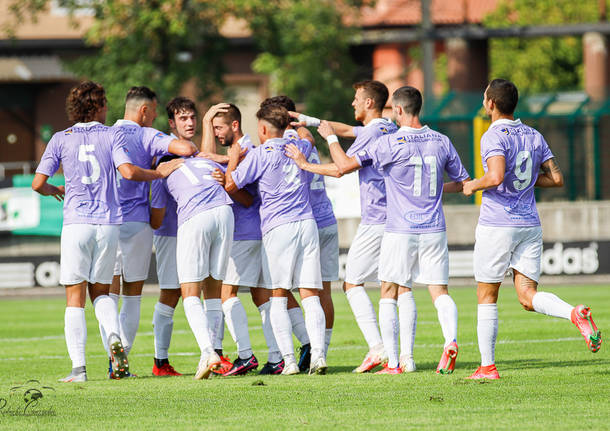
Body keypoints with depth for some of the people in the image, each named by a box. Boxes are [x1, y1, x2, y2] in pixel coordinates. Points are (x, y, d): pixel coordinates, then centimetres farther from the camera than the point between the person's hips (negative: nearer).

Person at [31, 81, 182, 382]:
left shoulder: (60, 140, 5)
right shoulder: (113, 136, 5)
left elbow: (37, 184, 3)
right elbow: (128, 172, -11)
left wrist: (54, 190, 24)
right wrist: (158, 174, 4)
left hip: (77, 222, -1)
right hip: (108, 222, 1)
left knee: (75, 297, 2)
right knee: (100, 291, 16)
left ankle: (78, 367, -7)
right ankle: (113, 335, -14)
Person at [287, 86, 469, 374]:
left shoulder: (390, 144, -11)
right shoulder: (441, 142, 4)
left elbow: (346, 165, -8)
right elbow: (463, 183, 14)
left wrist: (331, 137, 7)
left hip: (400, 231, -3)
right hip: (434, 230, 3)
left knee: (390, 293, 7)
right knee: (439, 291, 5)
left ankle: (393, 361, 4)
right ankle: (450, 338, -22)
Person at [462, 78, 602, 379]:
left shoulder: (494, 137, -11)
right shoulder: (534, 136, 10)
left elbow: (496, 177, -26)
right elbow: (556, 178, 9)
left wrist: (474, 185, -7)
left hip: (496, 226, -6)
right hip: (530, 226, 6)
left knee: (486, 298, 7)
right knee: (528, 296, 2)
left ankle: (487, 366, 8)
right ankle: (575, 314, -25)